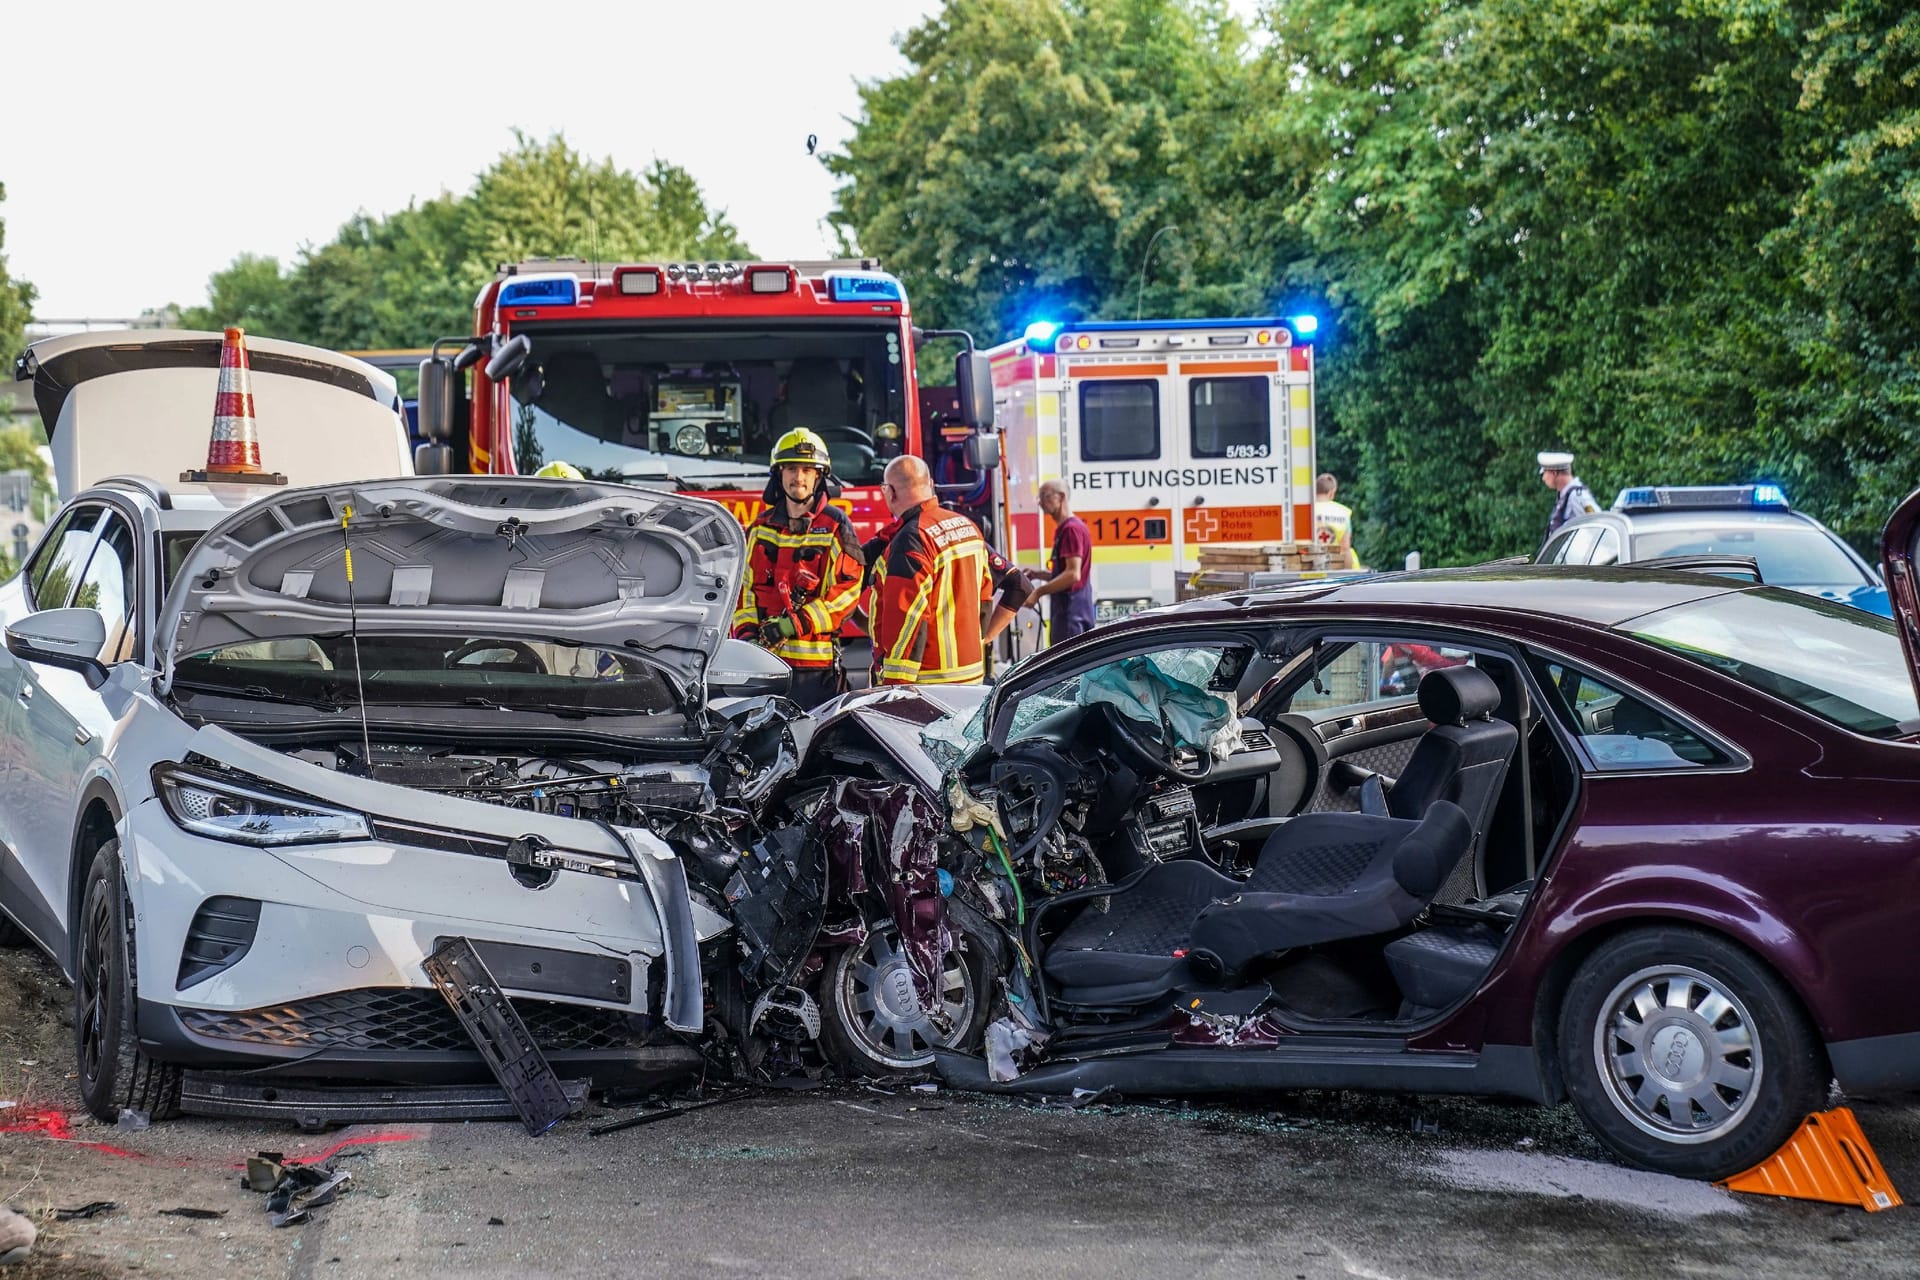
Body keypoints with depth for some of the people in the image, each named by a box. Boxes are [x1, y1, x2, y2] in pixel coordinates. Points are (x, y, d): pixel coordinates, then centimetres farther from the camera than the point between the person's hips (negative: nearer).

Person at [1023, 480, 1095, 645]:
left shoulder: (1072, 528, -13)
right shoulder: (1063, 529, 19)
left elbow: (1073, 574, -21)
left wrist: (1039, 591, -17)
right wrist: (1038, 574, 12)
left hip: (1071, 614, -10)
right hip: (1066, 612, 10)